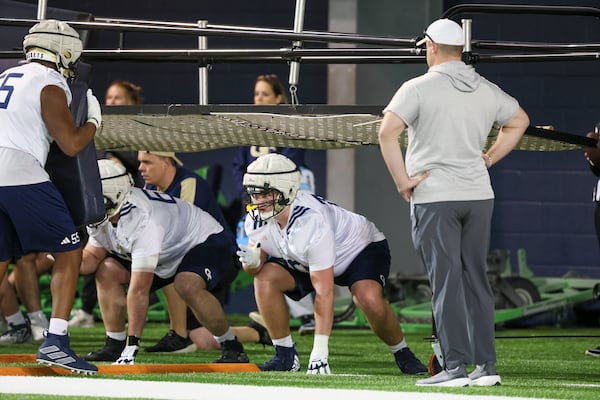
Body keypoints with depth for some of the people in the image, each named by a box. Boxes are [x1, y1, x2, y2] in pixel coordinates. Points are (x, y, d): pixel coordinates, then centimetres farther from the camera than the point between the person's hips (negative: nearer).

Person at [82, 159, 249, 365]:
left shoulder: (143, 220, -40)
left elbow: (139, 290, -42)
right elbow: (93, 257, -2)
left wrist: (133, 344, -42)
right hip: (166, 258, 9)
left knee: (187, 286, -38)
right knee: (107, 271, -5)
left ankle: (231, 347, -19)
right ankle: (114, 344, 3)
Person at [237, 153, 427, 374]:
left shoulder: (311, 222, -40)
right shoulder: (257, 218, -20)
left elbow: (324, 291, -40)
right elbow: (258, 262, -6)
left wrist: (320, 351, -42)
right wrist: (252, 261, -35)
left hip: (362, 248, -6)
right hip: (304, 262, 6)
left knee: (369, 300, -34)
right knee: (266, 278, -19)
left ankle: (402, 354, -6)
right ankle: (285, 356, -8)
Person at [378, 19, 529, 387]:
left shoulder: (419, 88, -8)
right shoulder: (487, 91, 8)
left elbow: (387, 132, -18)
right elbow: (520, 121, 24)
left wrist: (401, 180, -10)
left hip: (434, 196, -5)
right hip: (479, 195, 5)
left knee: (447, 281, -5)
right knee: (477, 279, 10)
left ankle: (456, 366, -10)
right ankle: (487, 366, 9)